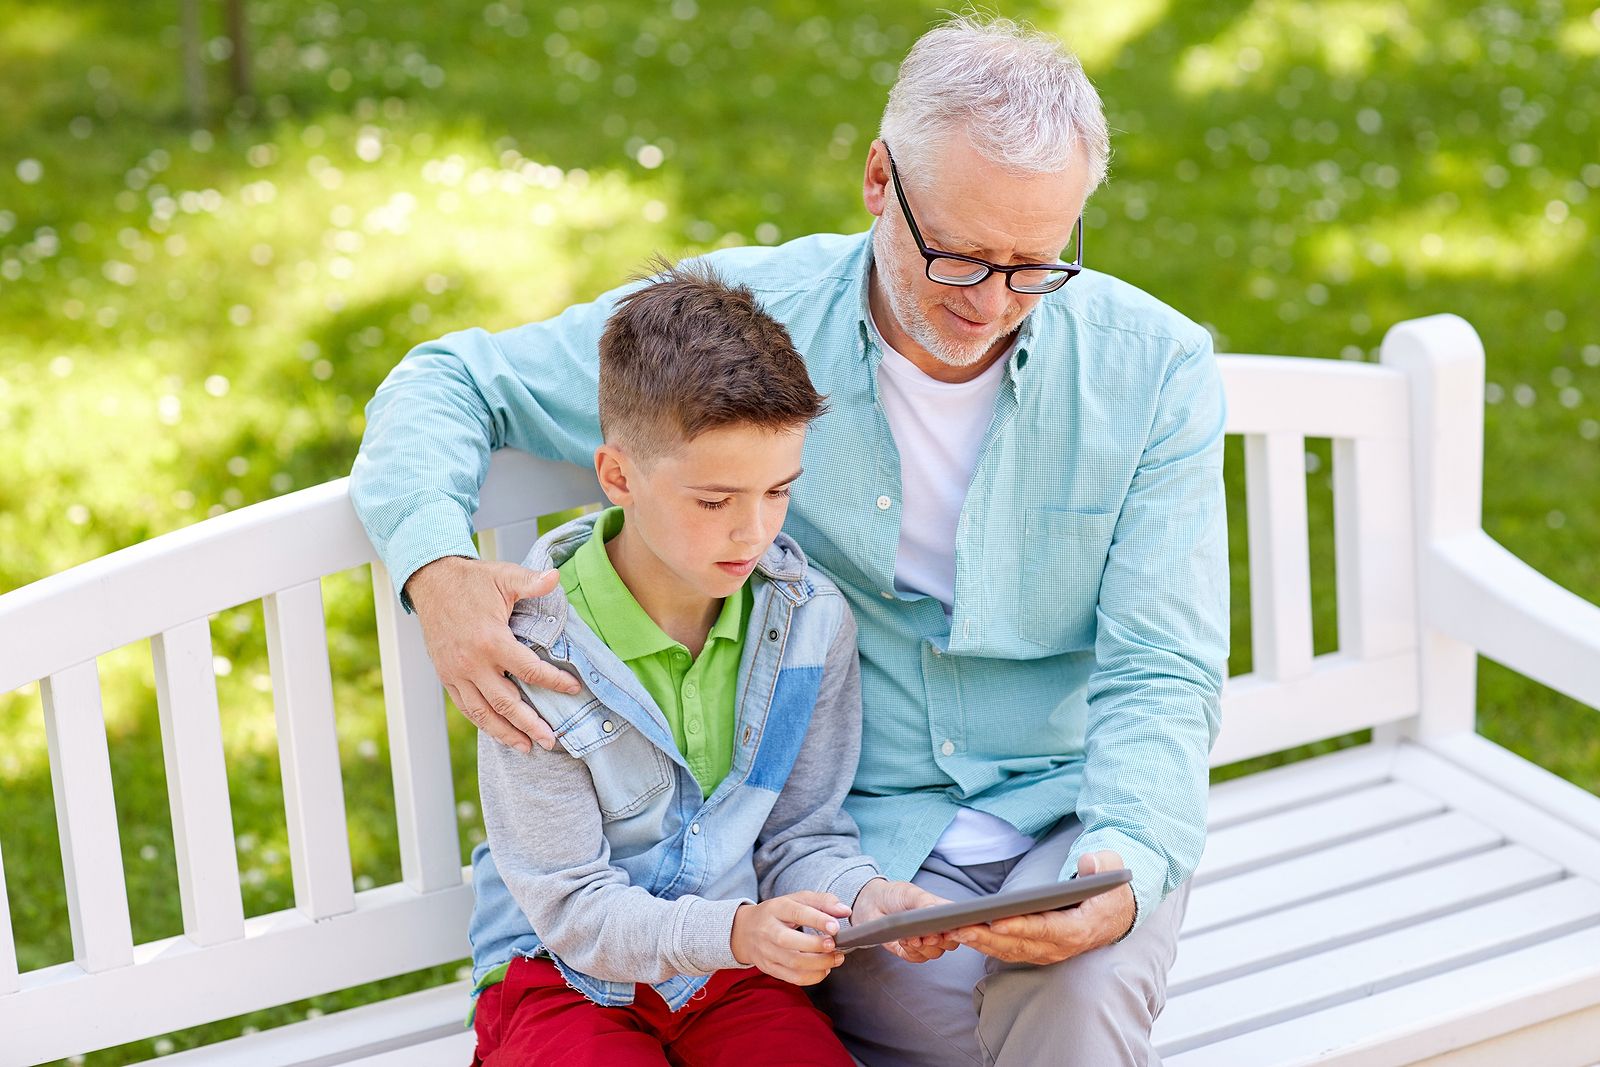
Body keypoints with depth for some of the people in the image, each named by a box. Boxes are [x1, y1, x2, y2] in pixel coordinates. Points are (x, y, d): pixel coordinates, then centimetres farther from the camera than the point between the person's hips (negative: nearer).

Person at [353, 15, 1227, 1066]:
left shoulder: (1154, 369, -5)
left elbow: (1159, 676, -8)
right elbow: (450, 381, 1)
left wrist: (1125, 868, -29)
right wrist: (436, 566, -21)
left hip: (1074, 813, 1)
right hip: (852, 828, -1)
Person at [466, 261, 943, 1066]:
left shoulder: (810, 622, -3)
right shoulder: (539, 649, -16)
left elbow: (803, 834, 7)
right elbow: (572, 908, -14)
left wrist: (864, 897, -16)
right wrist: (734, 930, -31)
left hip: (736, 970, 3)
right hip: (567, 977, -3)